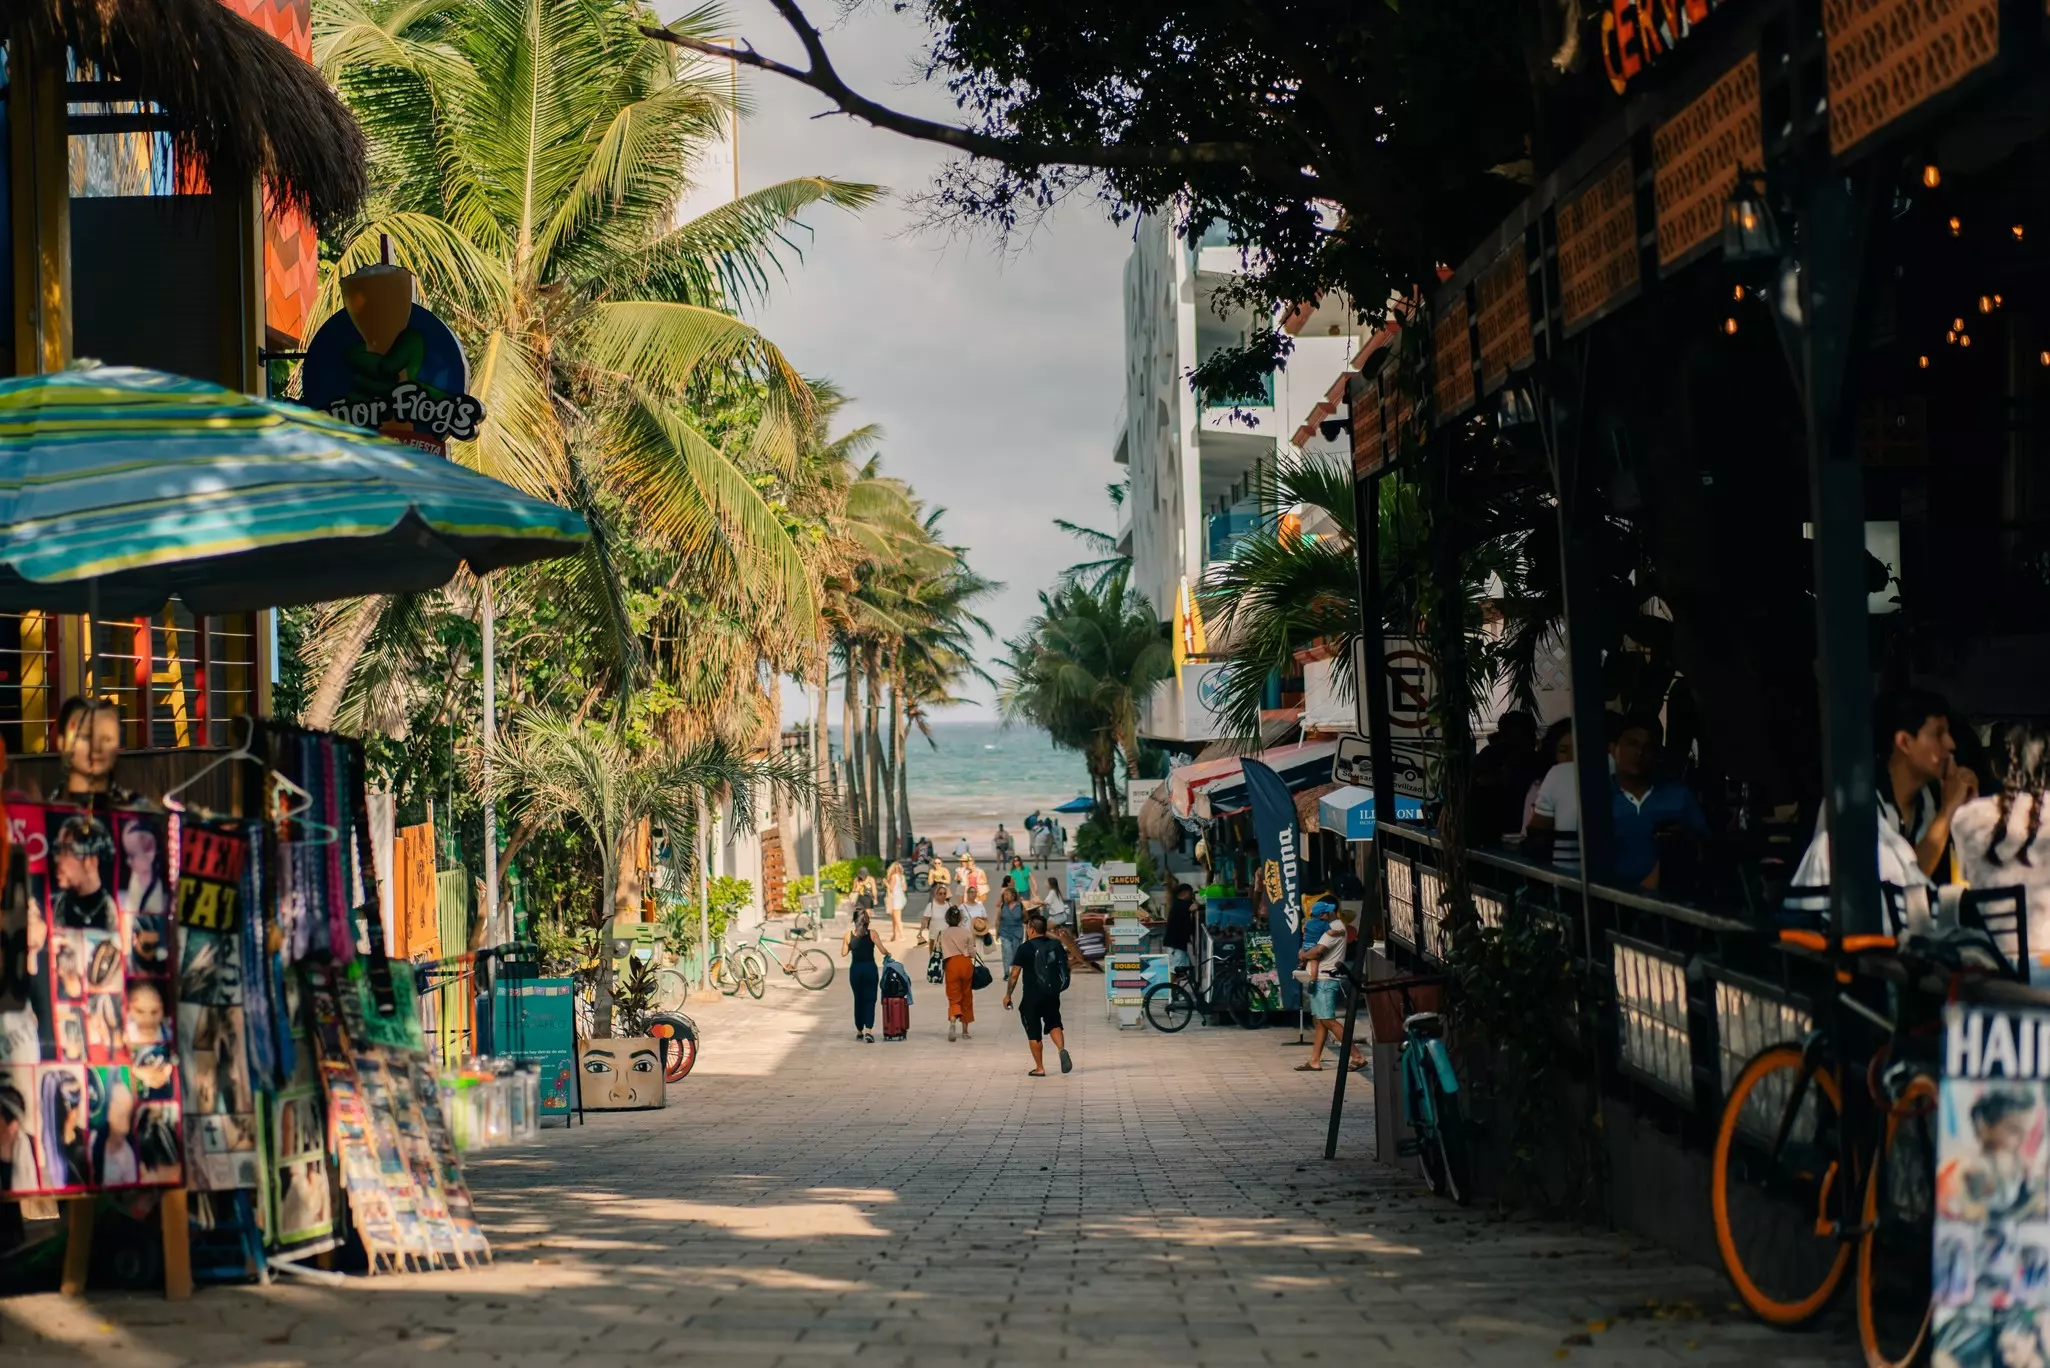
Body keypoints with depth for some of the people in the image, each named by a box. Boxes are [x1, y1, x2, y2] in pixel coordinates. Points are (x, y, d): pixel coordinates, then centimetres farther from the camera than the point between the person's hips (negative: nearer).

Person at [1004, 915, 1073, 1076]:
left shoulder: (1025, 948, -11)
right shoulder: (1056, 945, 4)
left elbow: (1014, 974, -11)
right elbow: (1065, 967, 13)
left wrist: (1008, 995, -2)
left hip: (1032, 997, -4)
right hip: (1053, 994, 4)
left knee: (1034, 1033, 6)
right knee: (1054, 1024, 18)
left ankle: (1039, 1068, 9)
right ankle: (1062, 1049, -10)